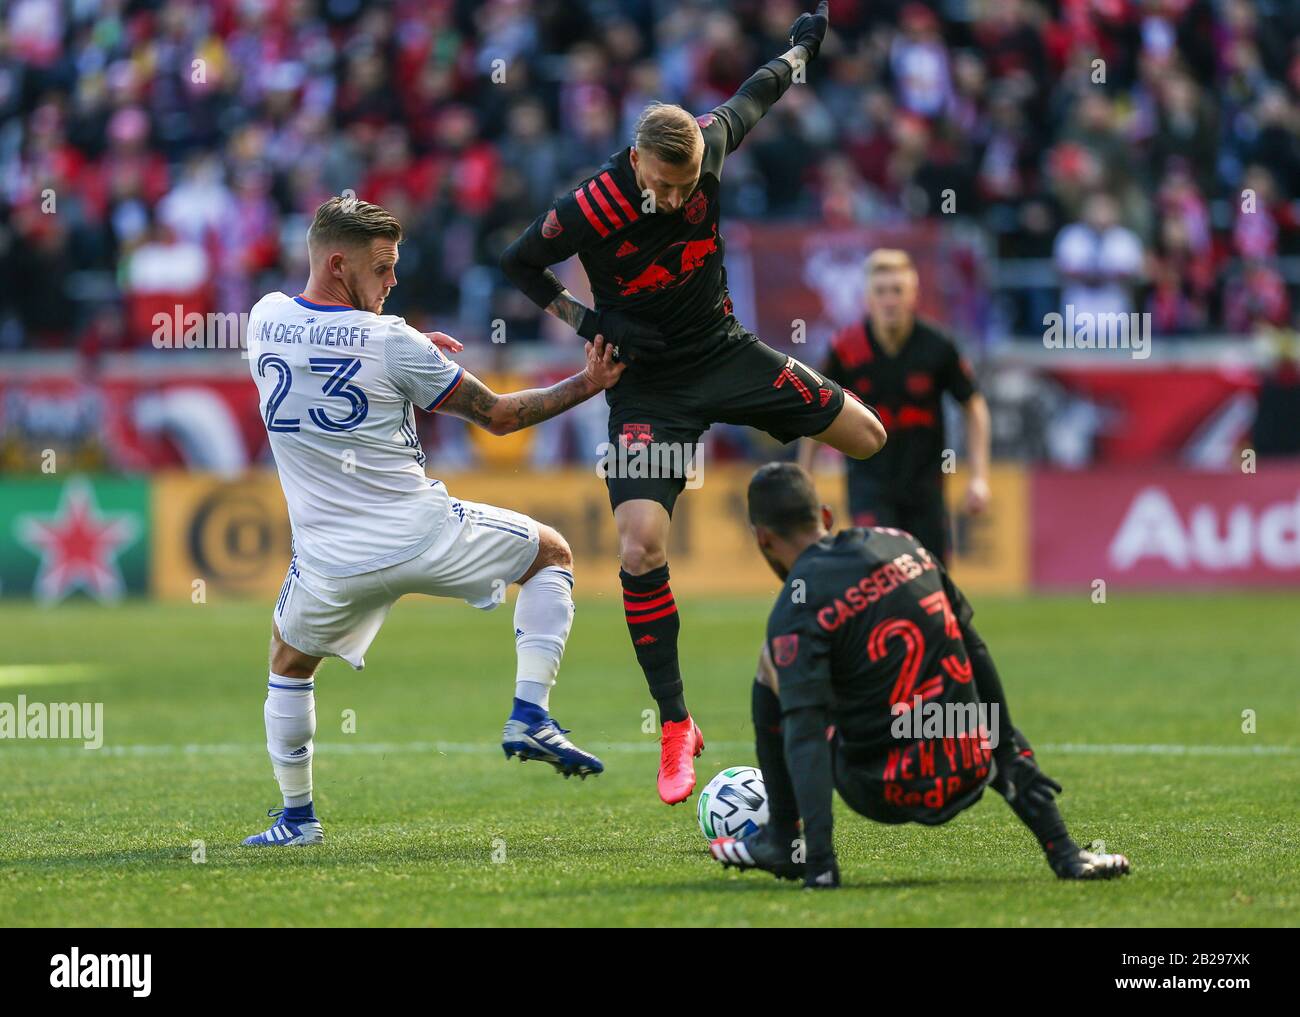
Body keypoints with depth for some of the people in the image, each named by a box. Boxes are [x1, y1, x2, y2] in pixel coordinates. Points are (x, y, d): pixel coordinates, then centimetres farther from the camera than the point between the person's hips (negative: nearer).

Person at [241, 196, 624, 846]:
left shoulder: (265, 319, 1)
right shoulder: (392, 343, -11)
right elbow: (497, 415, -2)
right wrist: (587, 384, 7)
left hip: (331, 563, 3)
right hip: (424, 536, -3)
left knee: (289, 663, 30)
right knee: (551, 555, 19)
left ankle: (296, 818, 26)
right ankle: (530, 716, 6)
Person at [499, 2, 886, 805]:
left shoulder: (710, 145, -13)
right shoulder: (592, 210, -25)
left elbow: (752, 98, 10)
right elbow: (519, 264, -7)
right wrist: (582, 320, -15)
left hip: (723, 348, 5)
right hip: (648, 384, -4)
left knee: (866, 437, 0)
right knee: (641, 548, -18)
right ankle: (677, 728, -8)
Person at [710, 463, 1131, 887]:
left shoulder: (796, 611, -11)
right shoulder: (902, 545, 8)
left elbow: (804, 732, -20)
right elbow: (974, 650, 16)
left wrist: (818, 860, -25)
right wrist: (1007, 750, 25)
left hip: (887, 795, -5)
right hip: (969, 777, 5)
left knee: (772, 667, 10)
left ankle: (782, 839, 15)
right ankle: (1062, 849, 18)